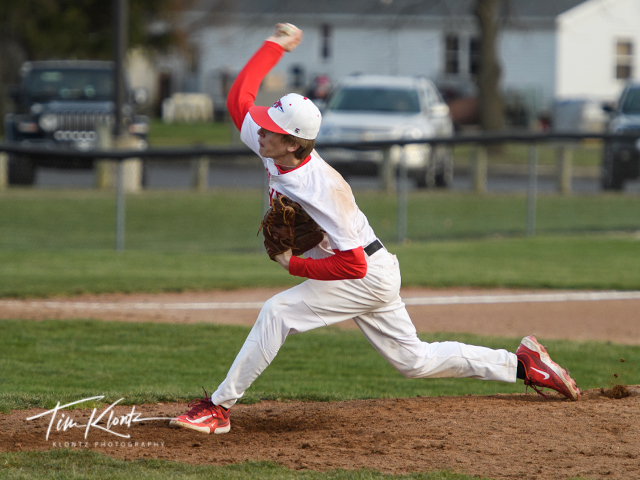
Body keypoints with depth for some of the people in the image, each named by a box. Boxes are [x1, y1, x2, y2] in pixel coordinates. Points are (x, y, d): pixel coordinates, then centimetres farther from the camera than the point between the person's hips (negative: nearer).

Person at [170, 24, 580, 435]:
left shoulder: (323, 189, -32)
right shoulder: (270, 150, -11)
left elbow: (352, 265, -31)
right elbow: (239, 97, -2)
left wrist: (294, 265, -25)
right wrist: (275, 47, -3)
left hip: (368, 276, -9)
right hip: (369, 276, 9)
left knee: (279, 311, -20)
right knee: (413, 360, 15)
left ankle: (219, 408, -16)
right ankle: (521, 363, 22)